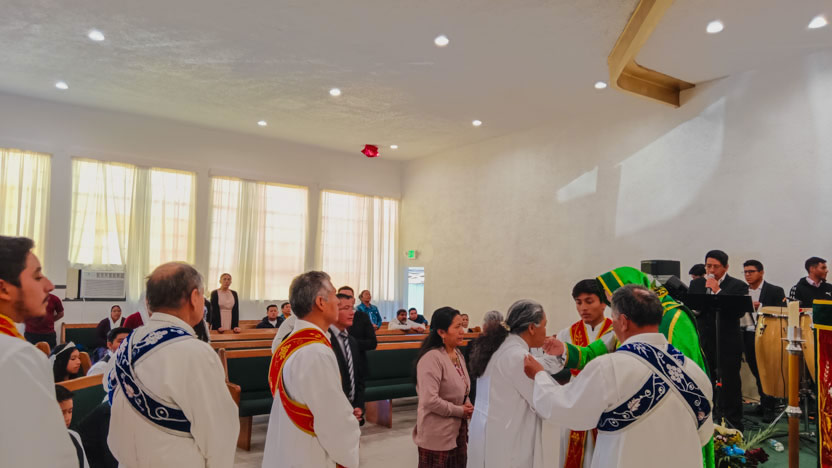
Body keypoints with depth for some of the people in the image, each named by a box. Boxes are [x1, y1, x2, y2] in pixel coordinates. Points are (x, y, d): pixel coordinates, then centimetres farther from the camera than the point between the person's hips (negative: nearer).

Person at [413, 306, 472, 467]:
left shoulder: (458, 353, 6)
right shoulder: (432, 357, -22)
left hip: (458, 432, 8)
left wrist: (467, 403, -1)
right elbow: (430, 400, -27)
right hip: (437, 437, -8)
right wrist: (459, 411, -16)